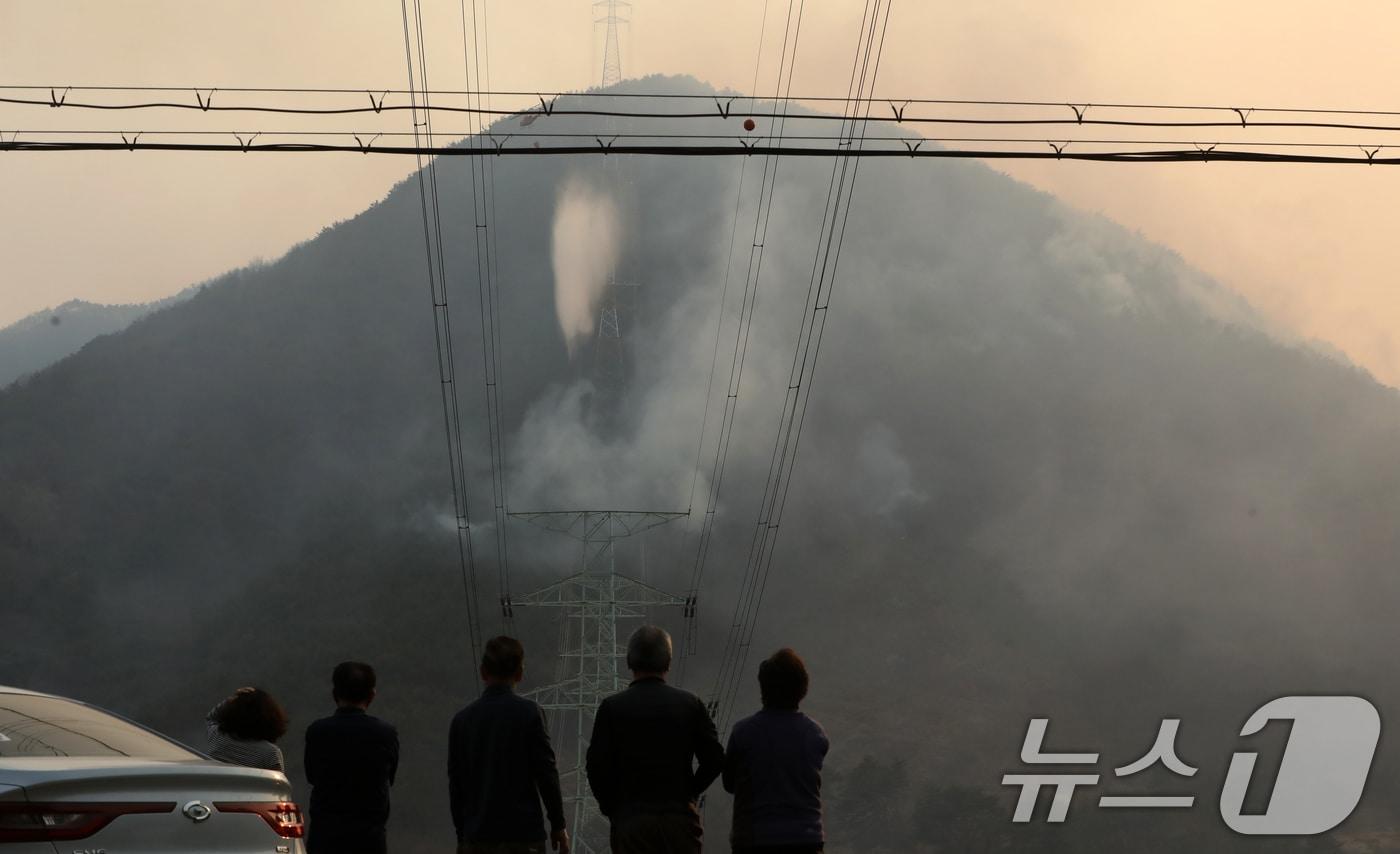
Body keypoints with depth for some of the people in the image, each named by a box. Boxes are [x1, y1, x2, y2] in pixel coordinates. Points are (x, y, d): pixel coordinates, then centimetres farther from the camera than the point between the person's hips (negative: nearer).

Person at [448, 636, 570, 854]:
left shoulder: (462, 719, 5)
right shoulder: (529, 713, -6)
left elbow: (455, 783, 8)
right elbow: (546, 773, -7)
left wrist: (461, 835, 16)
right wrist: (558, 824, 3)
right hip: (523, 836, -3)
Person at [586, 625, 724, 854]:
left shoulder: (612, 707, -3)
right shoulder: (690, 704, 1)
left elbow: (597, 766, -5)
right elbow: (715, 760, 0)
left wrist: (610, 806, 9)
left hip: (630, 820, -1)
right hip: (681, 817, 1)